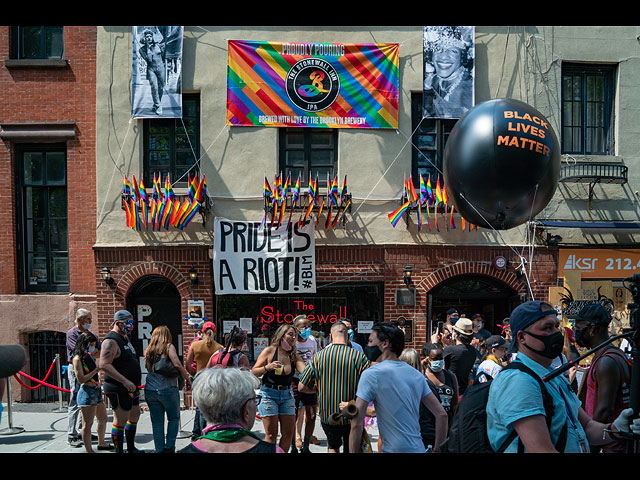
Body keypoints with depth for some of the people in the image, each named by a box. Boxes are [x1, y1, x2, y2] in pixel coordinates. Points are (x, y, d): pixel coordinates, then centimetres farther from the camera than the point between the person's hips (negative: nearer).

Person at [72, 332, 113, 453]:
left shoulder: (90, 355, 12)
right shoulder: (77, 359, -11)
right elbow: (81, 379, -17)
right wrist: (97, 369, -17)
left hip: (97, 390, 9)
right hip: (87, 392, -9)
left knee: (103, 419, 20)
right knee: (88, 424, -6)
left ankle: (101, 443, 35)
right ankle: (89, 450, -2)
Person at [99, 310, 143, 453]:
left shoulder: (125, 338, 14)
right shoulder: (111, 341, -17)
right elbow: (104, 365, -26)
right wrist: (125, 381, -28)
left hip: (131, 388, 10)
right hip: (119, 389, -10)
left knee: (135, 416, 18)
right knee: (120, 420, -4)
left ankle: (131, 448, 31)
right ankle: (119, 451, 7)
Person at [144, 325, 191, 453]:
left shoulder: (148, 350, 12)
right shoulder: (168, 347, -3)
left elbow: (147, 367, 17)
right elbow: (178, 365, -15)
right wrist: (187, 378, -3)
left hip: (150, 390, 4)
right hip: (167, 389, -4)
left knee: (157, 421, 8)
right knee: (174, 418, 12)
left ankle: (160, 449, 8)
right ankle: (169, 447, 7)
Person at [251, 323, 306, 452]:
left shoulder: (294, 356, 6)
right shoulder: (269, 351, -5)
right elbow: (253, 372, -4)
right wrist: (268, 367, -20)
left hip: (287, 395, 5)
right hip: (269, 394, -4)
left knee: (289, 433, 3)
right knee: (271, 435, -4)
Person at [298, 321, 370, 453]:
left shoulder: (318, 357, -7)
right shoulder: (358, 356, -13)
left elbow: (302, 387, -2)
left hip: (327, 416, 2)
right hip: (351, 418, -2)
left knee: (333, 447, 28)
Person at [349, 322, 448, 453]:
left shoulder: (371, 374, -13)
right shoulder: (416, 374, 6)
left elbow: (356, 424, -17)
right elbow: (442, 414, 7)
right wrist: (437, 448, 13)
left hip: (394, 449, -6)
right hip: (419, 448, 6)